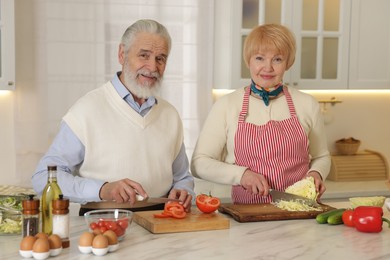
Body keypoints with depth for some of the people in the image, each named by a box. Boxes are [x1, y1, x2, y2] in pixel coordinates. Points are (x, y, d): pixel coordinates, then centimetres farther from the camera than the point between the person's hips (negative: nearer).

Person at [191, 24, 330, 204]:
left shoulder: (307, 104, 7)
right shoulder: (226, 105, 2)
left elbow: (321, 157, 20)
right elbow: (199, 163, 3)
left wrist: (316, 174, -1)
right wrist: (241, 174, -10)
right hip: (247, 211, -1)